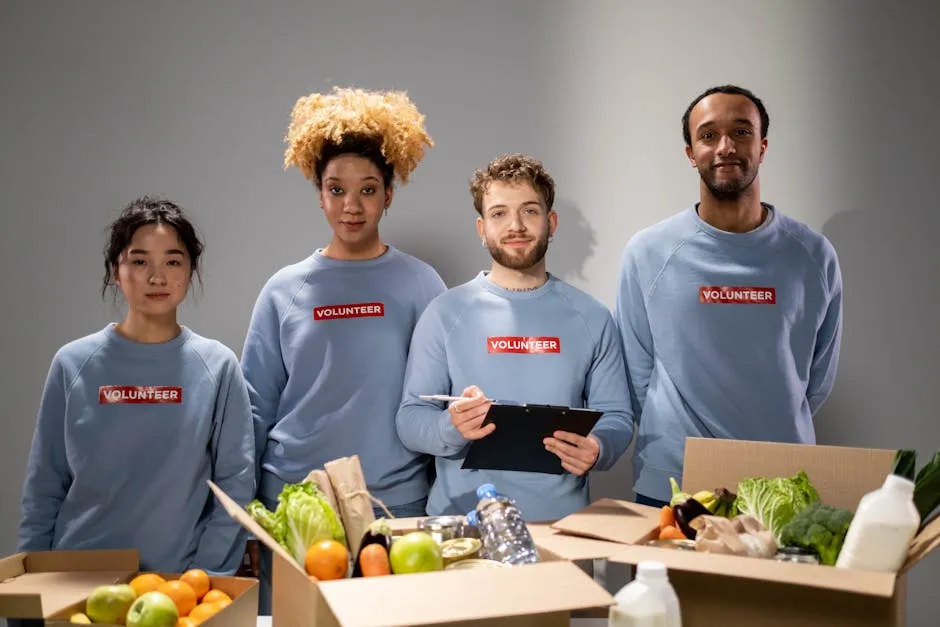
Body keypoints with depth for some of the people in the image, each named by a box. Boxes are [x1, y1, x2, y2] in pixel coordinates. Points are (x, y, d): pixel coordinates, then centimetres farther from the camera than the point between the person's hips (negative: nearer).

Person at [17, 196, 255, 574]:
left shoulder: (217, 367, -5)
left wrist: (204, 578, -11)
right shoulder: (74, 364, -3)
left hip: (181, 580, -1)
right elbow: (44, 489, 2)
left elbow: (235, 485, -5)